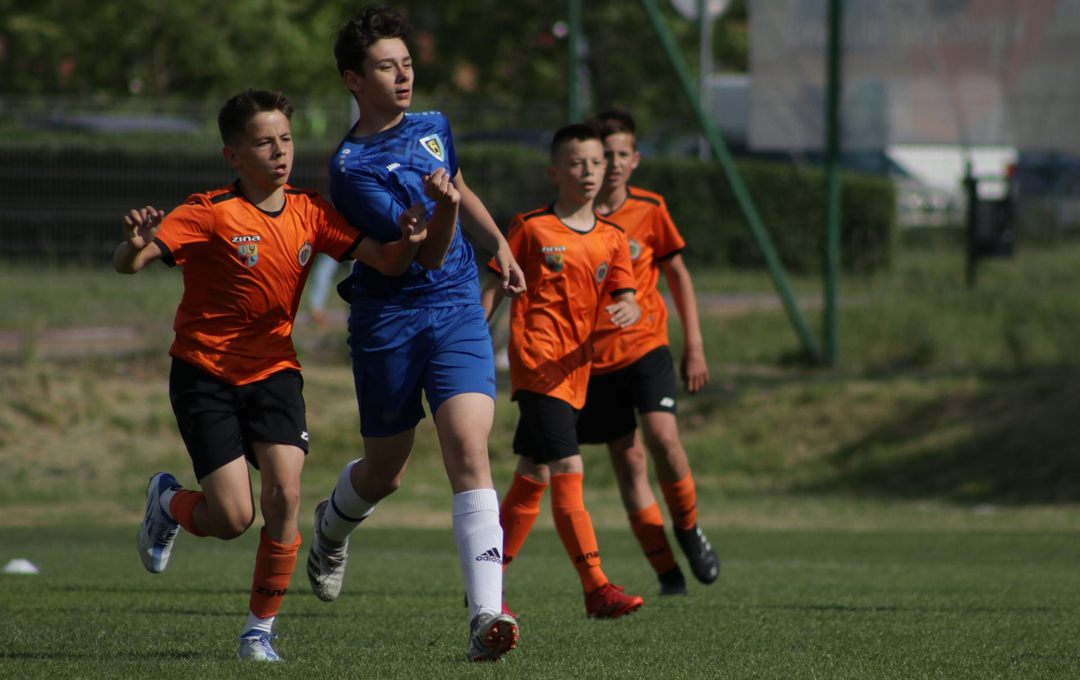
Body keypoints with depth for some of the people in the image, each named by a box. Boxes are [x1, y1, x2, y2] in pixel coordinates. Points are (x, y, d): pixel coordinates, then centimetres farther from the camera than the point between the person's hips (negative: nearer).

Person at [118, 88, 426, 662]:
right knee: (232, 518, -9)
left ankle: (260, 629, 2)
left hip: (273, 369, 4)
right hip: (205, 374, -4)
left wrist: (407, 243, -27)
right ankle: (168, 502, 27)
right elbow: (126, 265, -23)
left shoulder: (310, 214, 0)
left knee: (284, 495, -15)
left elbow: (385, 262, -4)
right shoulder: (210, 214, -14)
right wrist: (136, 244, -46)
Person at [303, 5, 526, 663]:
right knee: (384, 471, 12)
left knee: (469, 451, -17)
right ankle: (333, 526, 51)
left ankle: (486, 615, -27)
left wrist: (499, 245, 29)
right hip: (388, 322, -3)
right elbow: (425, 254, -20)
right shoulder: (352, 166, -14)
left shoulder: (433, 128, 7)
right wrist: (443, 213, -38)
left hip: (458, 313, 3)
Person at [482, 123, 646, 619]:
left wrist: (627, 311, -21)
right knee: (568, 472, -16)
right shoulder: (531, 228, 0)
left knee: (533, 480, 12)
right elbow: (494, 290, 3)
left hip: (574, 370, 6)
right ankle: (596, 588, -21)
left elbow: (625, 299, 3)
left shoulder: (611, 239, 12)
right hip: (535, 361, -6)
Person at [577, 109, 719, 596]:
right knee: (627, 460, -1)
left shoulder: (649, 210, 0)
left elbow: (678, 276, 10)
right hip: (593, 356, 1)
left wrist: (694, 348, 7)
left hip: (645, 343, 0)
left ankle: (688, 528, 5)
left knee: (662, 436, -21)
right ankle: (667, 571, 5)